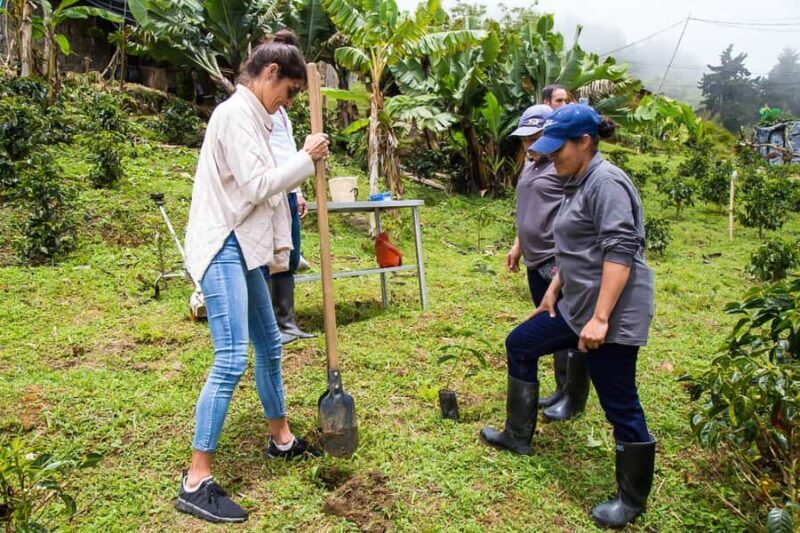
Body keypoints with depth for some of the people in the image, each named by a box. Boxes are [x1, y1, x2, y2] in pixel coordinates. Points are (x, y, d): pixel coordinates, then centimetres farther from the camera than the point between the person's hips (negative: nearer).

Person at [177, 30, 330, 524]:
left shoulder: (252, 116, 17)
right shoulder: (235, 113, -11)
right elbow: (257, 185, -18)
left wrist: (278, 249, 15)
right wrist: (306, 158, -6)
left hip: (243, 248, 10)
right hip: (222, 248, -10)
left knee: (269, 345, 17)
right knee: (232, 359, -15)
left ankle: (282, 438, 34)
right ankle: (196, 482, -6)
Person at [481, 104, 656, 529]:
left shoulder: (606, 182, -17)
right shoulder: (579, 184, 14)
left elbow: (619, 252, -25)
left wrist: (601, 318, -27)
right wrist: (553, 290, 22)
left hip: (613, 315, -11)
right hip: (576, 306, 11)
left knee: (620, 406, 1)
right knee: (519, 344, 18)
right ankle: (518, 436, 32)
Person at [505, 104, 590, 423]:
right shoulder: (530, 164, 16)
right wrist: (518, 246, 25)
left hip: (560, 263, -9)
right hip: (536, 262, 9)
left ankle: (574, 399, 15)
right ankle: (562, 389, 29)